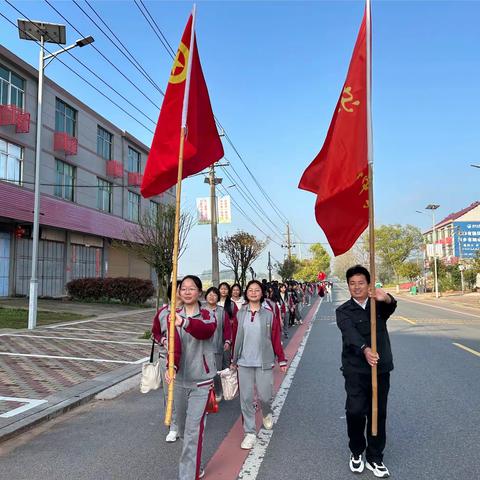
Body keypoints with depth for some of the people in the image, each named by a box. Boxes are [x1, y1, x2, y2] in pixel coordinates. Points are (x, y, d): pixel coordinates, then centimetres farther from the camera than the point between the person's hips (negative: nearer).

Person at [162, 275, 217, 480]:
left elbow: (207, 330, -32)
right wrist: (171, 366, -37)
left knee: (193, 430, -9)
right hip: (180, 379, 4)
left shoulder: (207, 315, -7)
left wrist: (185, 323, -52)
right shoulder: (174, 316, -1)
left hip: (201, 380, -3)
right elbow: (174, 344, -17)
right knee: (183, 428, 18)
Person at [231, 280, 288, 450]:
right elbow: (238, 338, 10)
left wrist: (282, 360, 1)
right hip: (244, 362, 2)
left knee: (265, 396, 3)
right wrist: (234, 360, 15)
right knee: (246, 398, 5)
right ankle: (250, 433, 20)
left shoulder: (269, 313, -4)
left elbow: (276, 338, -1)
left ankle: (266, 413, 38)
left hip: (264, 362, -2)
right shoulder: (241, 314, 3)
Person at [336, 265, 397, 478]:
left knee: (378, 414, 8)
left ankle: (375, 458, 25)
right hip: (355, 369, -2)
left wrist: (386, 298, -44)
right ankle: (356, 452, 20)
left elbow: (391, 307, -19)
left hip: (381, 368, 2)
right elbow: (349, 332, -20)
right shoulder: (343, 311, -1)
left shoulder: (378, 305, 6)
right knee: (355, 411, -6)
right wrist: (365, 350, -40)